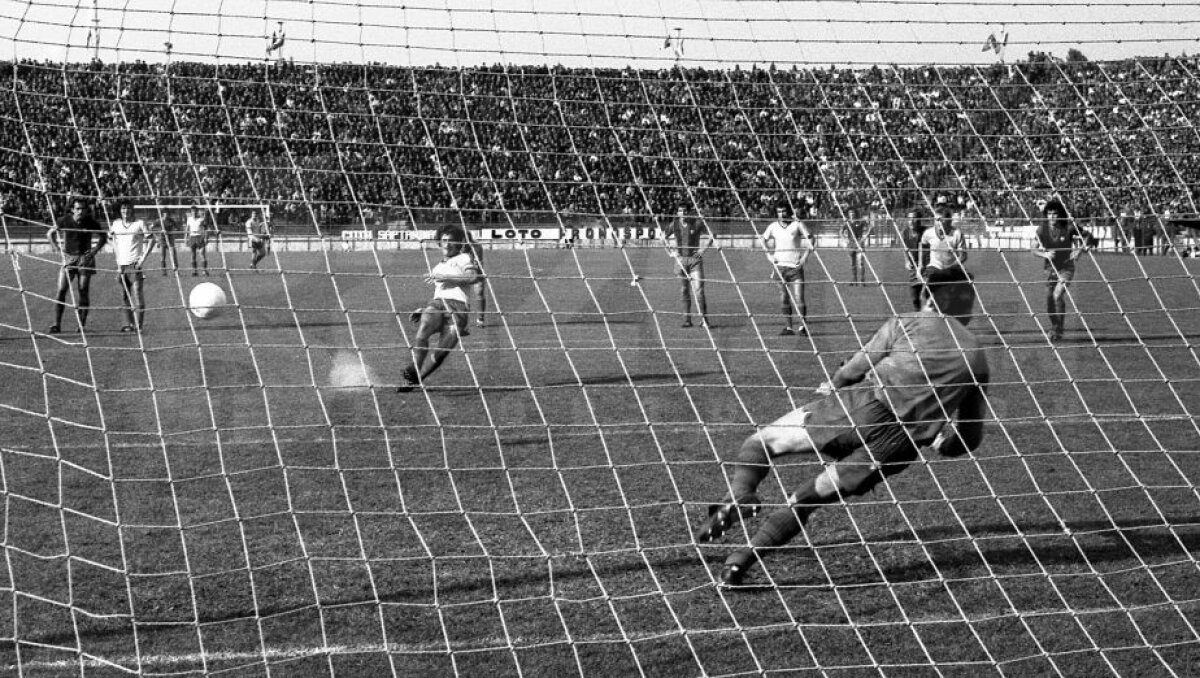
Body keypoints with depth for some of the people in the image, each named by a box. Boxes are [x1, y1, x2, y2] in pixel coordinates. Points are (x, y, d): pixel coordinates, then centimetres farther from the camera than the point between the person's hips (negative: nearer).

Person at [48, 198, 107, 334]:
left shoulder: (91, 223, -3)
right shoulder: (65, 221, -4)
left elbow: (103, 237, 10)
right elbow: (50, 234, 9)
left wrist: (94, 251, -2)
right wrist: (58, 249, -1)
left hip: (85, 258, 0)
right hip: (68, 257, 0)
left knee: (83, 292, -2)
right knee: (61, 290, -8)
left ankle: (82, 325, 5)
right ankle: (57, 324, -4)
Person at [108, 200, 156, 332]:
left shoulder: (140, 223, -3)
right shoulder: (115, 224, 9)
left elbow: (151, 240, -2)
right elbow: (111, 237, 26)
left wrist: (143, 258, -10)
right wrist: (118, 255, 15)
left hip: (134, 263, -5)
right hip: (121, 263, 5)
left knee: (137, 293, -11)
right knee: (125, 295, 6)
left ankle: (139, 325, -10)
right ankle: (129, 323, 13)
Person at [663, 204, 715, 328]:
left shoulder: (697, 223, -4)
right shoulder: (674, 224, 3)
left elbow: (710, 237, 4)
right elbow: (664, 237, 18)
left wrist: (703, 250, -6)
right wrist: (671, 251, 9)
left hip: (695, 259, -2)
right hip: (680, 259, 3)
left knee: (698, 289, -12)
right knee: (684, 291, 5)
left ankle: (704, 320, -12)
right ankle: (687, 320, 11)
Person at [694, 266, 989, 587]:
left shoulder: (907, 322, 14)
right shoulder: (977, 357, 23)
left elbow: (856, 369, 10)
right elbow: (970, 438, 21)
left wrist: (832, 385, 30)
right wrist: (938, 442, 39)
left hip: (867, 404, -3)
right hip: (901, 445, 3)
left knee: (763, 440, 9)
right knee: (806, 499, 13)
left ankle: (738, 496, -19)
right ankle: (740, 561, 2)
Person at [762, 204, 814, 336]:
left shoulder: (797, 224, -4)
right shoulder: (773, 226, 3)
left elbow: (810, 241, 1)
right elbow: (764, 240, 19)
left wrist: (804, 258, -5)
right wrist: (770, 256, 8)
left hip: (795, 266, -3)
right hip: (780, 266, 3)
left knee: (798, 298, -10)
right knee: (785, 299, 5)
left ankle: (803, 326, -6)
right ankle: (788, 327, 9)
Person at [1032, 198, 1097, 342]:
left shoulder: (1069, 227, -14)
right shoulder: (1042, 228, -8)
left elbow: (1088, 236, -2)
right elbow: (1034, 249, -5)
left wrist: (1080, 250, -17)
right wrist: (1045, 254, -25)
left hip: (1066, 268, -3)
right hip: (1050, 268, 3)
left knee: (1058, 295, -22)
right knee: (1049, 300, 5)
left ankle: (1059, 329, -8)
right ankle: (1054, 327, 30)